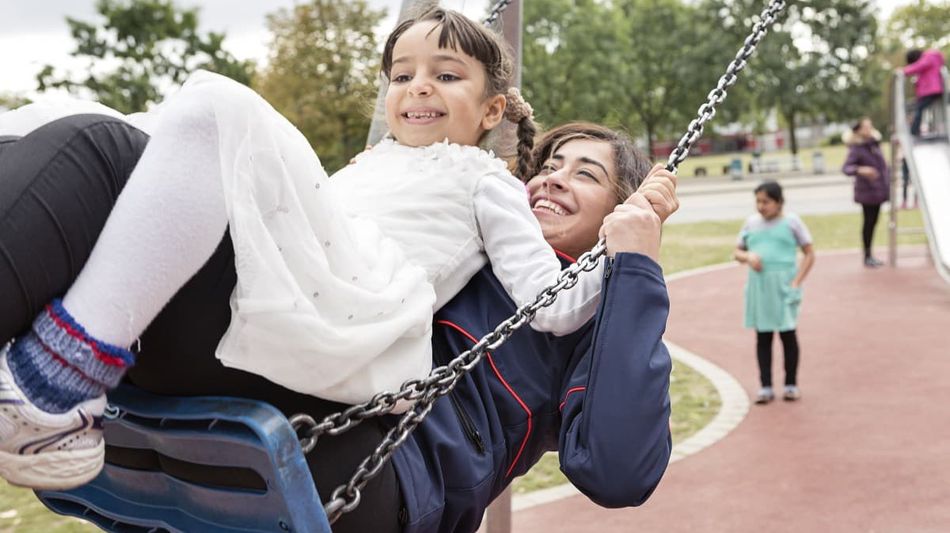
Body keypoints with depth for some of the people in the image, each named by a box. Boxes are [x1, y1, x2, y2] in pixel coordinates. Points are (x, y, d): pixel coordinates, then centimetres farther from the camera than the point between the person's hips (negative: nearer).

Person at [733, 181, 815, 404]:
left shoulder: (791, 222, -1)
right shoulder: (751, 222, 8)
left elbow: (809, 254, 0)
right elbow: (737, 252, 16)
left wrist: (796, 282, -10)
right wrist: (748, 256, -8)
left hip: (783, 285, -3)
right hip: (758, 285, 3)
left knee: (788, 334, 3)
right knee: (762, 336, 6)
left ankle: (791, 384, 17)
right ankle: (766, 386, 13)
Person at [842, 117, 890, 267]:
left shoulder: (875, 143, 7)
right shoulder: (856, 150, -16)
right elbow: (846, 168, -27)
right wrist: (860, 170, -44)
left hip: (878, 190, 7)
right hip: (867, 191, -7)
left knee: (873, 222, 12)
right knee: (868, 222, 0)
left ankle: (870, 255, 20)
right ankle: (867, 256, 10)